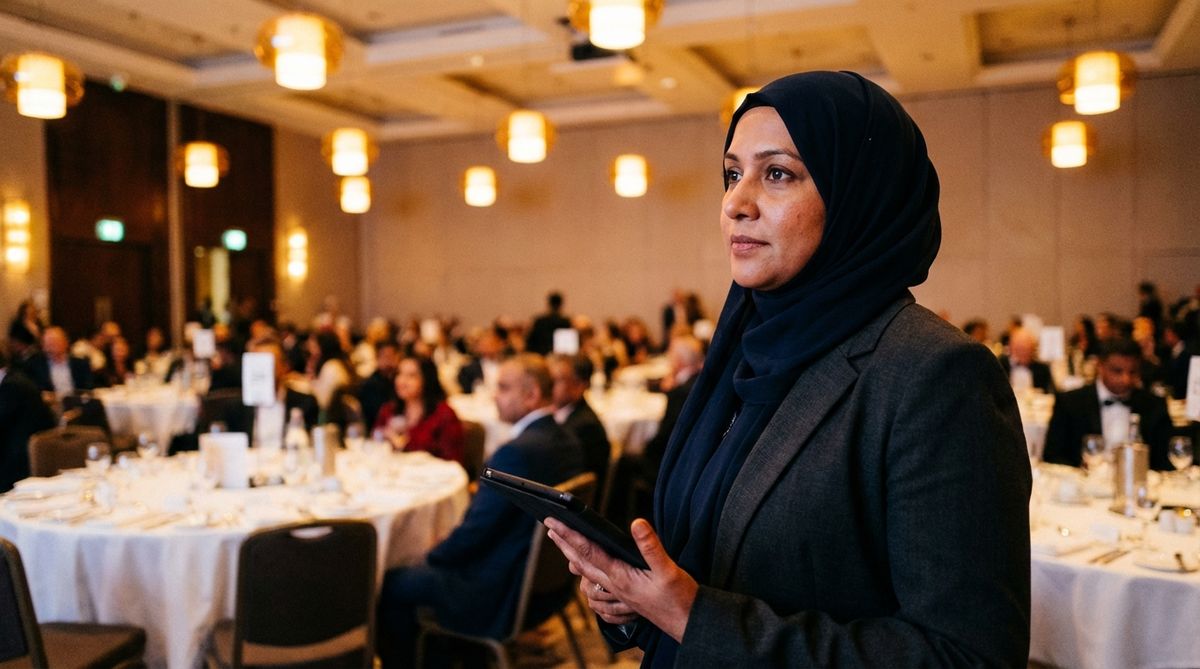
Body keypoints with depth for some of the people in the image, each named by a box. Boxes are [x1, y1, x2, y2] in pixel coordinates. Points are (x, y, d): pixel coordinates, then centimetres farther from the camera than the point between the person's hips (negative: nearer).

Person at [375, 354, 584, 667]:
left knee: (390, 585, 5)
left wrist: (433, 556, -1)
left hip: (498, 594, -9)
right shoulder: (569, 444, 0)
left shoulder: (516, 452, -27)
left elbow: (475, 530, -21)